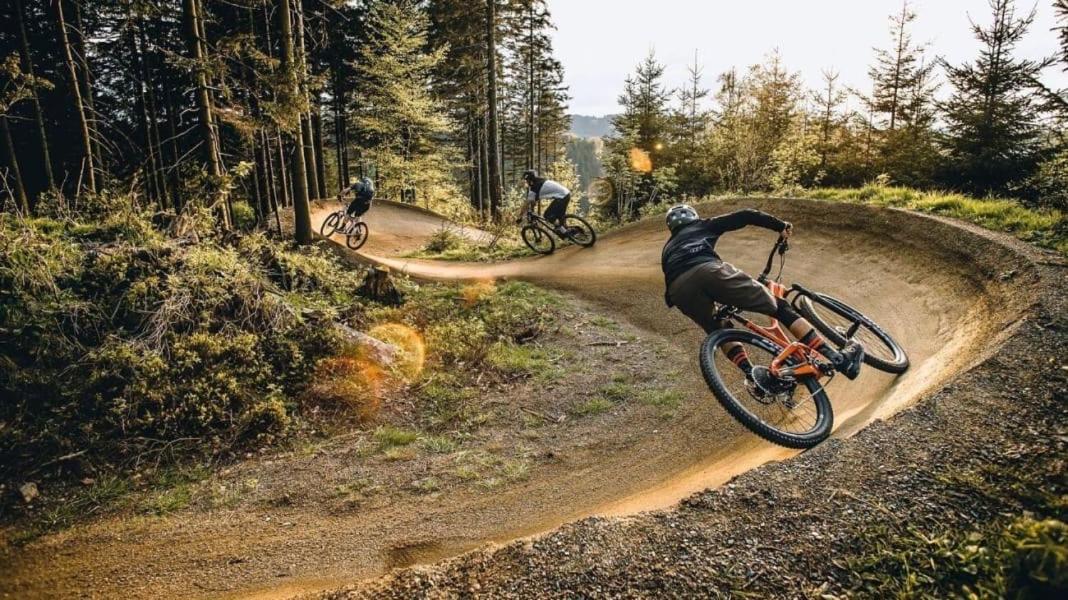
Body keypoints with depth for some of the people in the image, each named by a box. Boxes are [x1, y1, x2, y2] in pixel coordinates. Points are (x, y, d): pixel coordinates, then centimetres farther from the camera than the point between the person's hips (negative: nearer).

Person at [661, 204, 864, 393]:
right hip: (710, 271, -3)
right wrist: (780, 226, 31)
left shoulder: (667, 249, 40)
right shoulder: (703, 225, 33)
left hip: (679, 289, 3)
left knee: (718, 331, 28)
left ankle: (751, 373, 6)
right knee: (779, 307, 7)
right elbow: (744, 216, 23)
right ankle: (838, 359, 1)